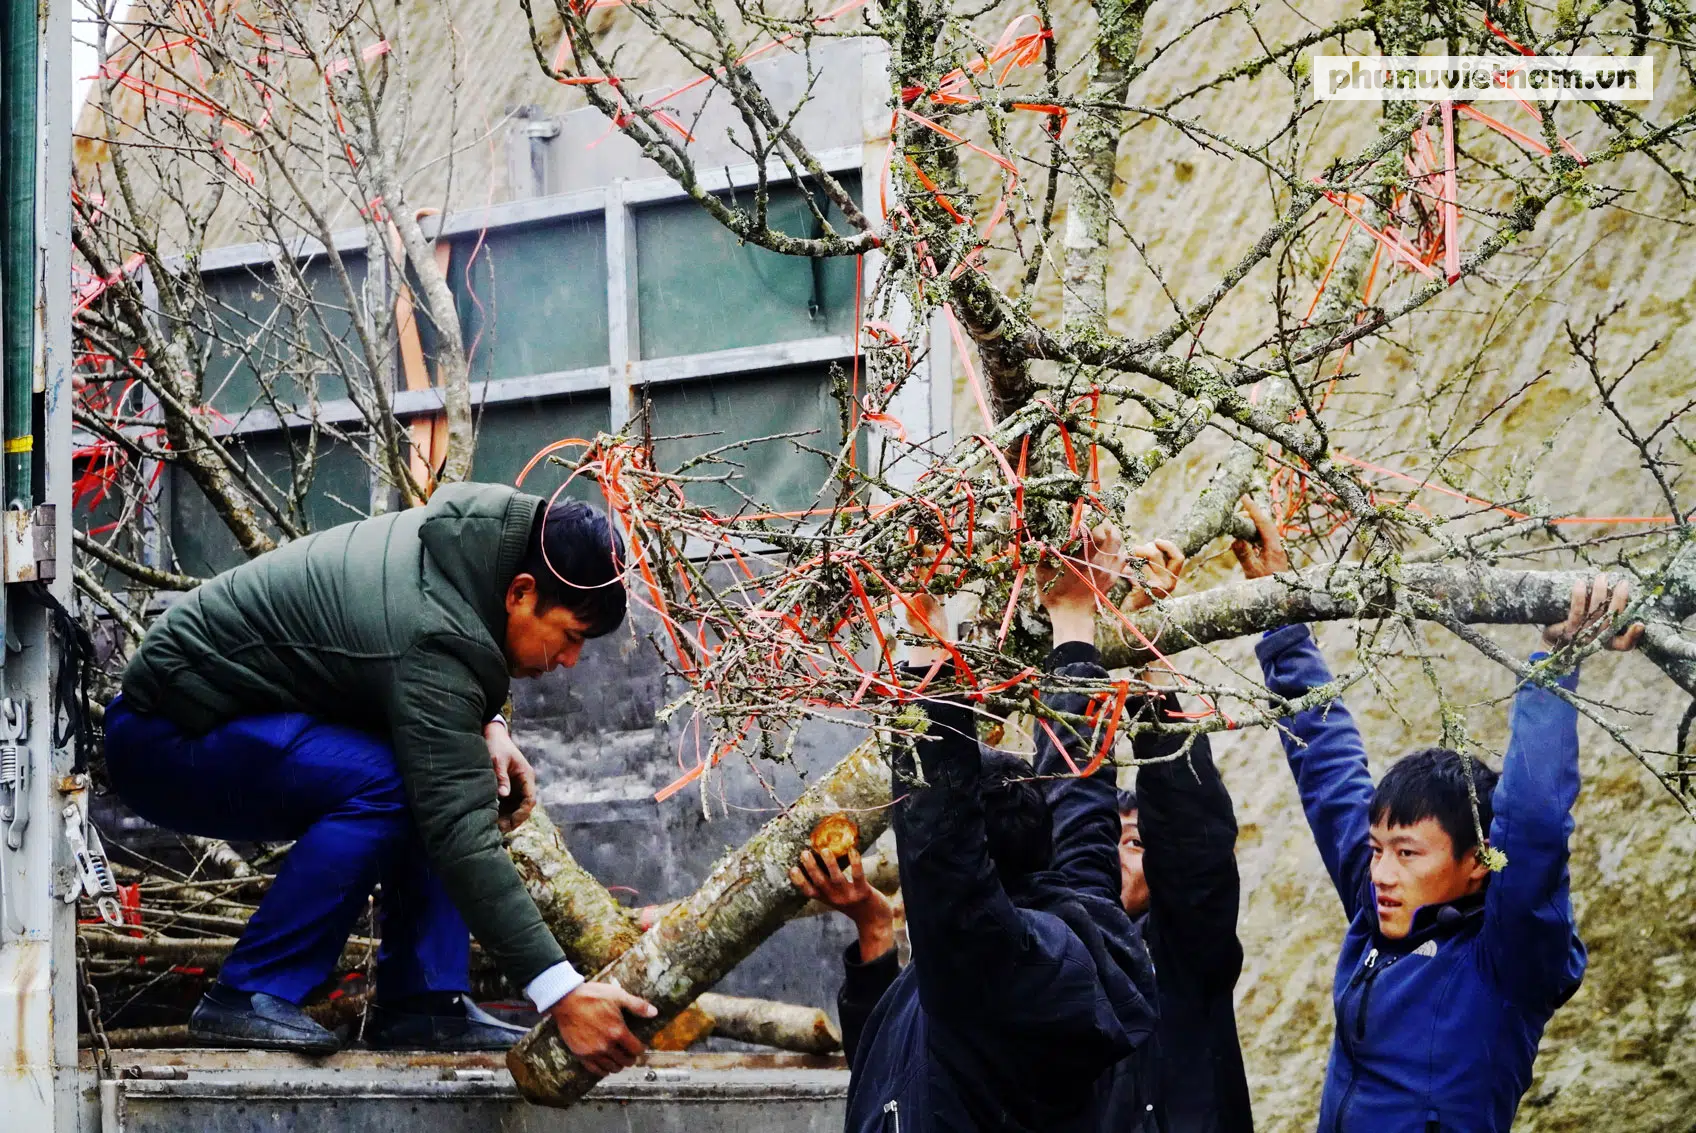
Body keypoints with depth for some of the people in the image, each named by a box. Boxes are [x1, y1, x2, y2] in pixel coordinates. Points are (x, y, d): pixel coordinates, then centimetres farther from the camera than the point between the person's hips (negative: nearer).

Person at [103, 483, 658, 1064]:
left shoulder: (455, 539, -2)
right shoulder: (431, 638, -30)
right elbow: (463, 839, -34)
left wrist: (484, 725, -3)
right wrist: (561, 991, -37)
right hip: (162, 740, -10)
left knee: (450, 771, 1)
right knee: (386, 786, -29)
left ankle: (421, 1001, -1)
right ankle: (247, 997, -19)